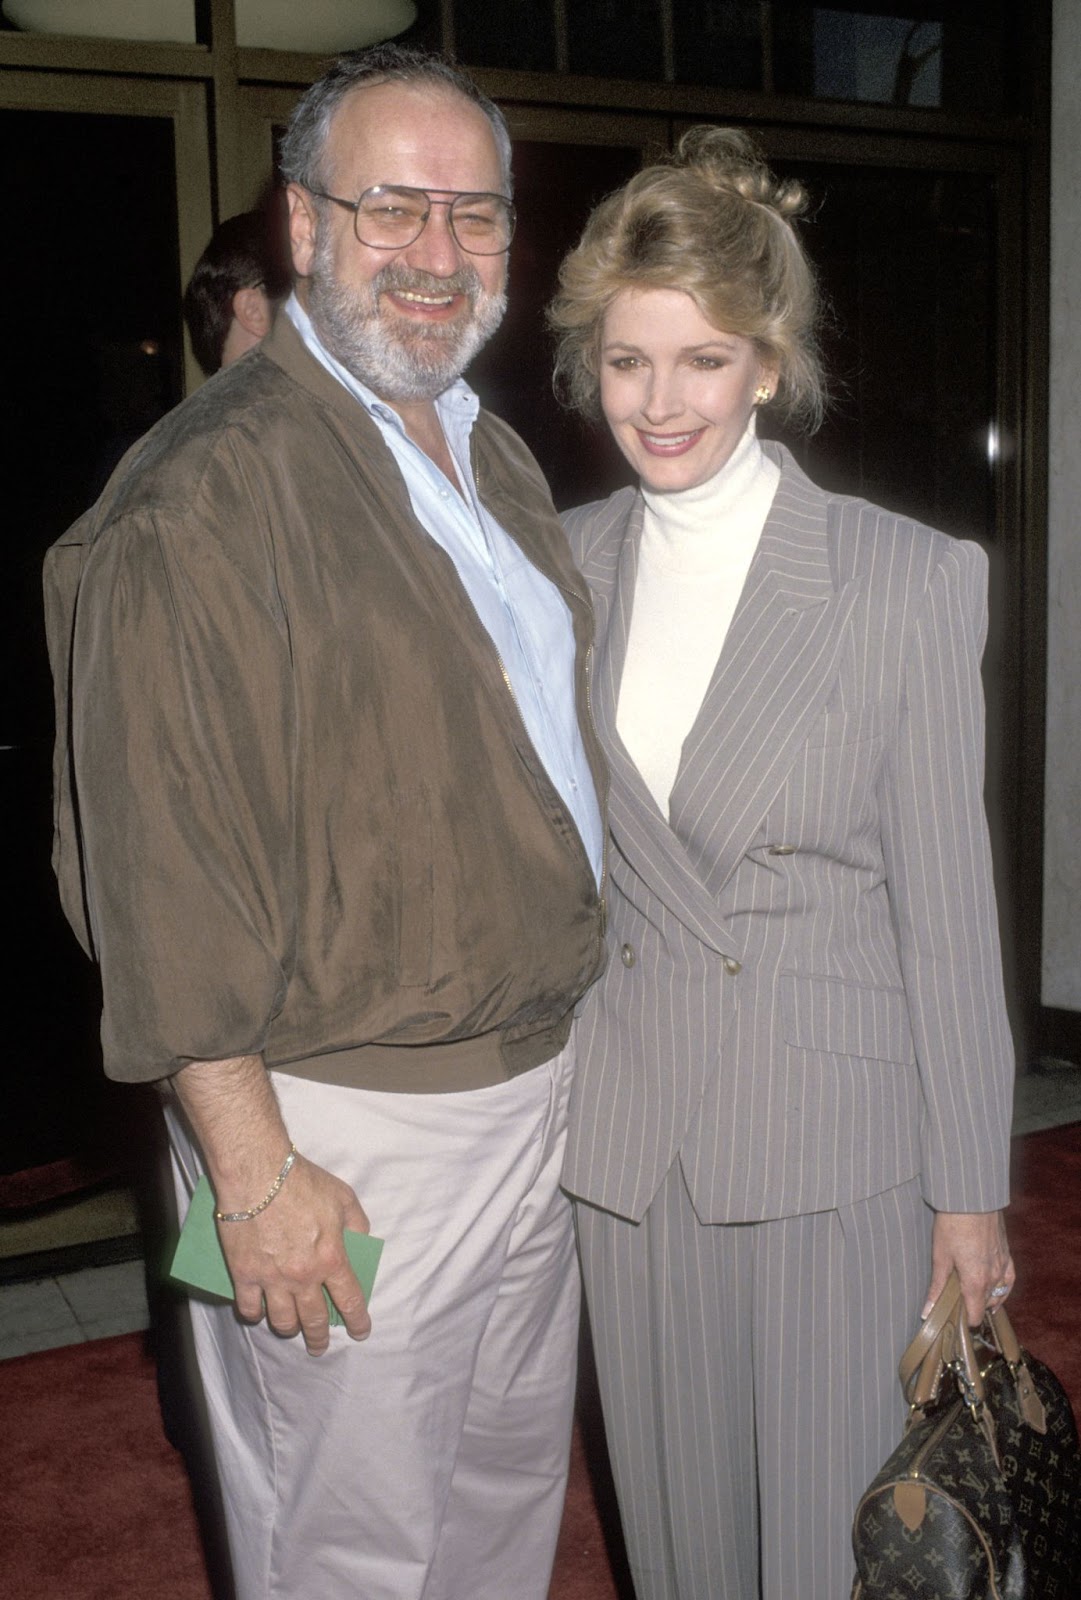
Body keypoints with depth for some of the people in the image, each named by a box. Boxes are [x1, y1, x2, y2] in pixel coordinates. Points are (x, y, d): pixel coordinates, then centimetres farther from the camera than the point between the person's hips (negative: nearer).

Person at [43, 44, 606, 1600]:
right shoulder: (206, 493, -18)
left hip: (537, 1086, 8)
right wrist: (255, 1169, -19)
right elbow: (161, 862, -20)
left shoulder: (499, 460, 10)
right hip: (347, 1133, -7)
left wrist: (564, 1045, 17)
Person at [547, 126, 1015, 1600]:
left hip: (837, 1139, -3)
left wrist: (970, 1188, -3)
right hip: (624, 1133, 4)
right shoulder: (563, 568, 2)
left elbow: (945, 903, -6)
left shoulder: (909, 579, -9)